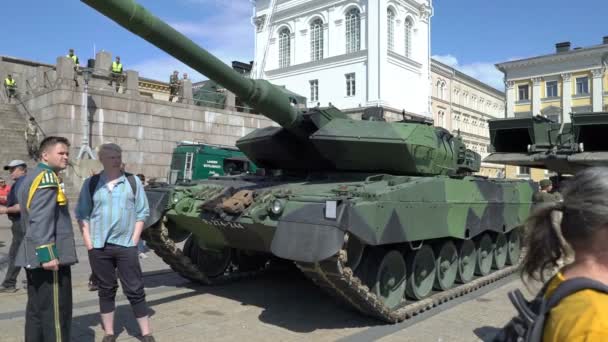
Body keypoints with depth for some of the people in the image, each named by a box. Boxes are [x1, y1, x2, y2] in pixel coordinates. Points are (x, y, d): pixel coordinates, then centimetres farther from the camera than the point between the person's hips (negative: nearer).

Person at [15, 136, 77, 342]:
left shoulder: (30, 178, 18)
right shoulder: (47, 177, -13)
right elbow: (41, 220, -24)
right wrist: (47, 254, -27)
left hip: (33, 257, 10)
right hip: (49, 257, -10)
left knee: (36, 310, 16)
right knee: (56, 314, -5)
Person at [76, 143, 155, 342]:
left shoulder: (133, 182, 1)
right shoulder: (91, 184, 4)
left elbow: (142, 213, 3)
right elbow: (82, 214, 7)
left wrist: (134, 240, -3)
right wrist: (88, 242, -1)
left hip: (125, 246, -1)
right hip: (99, 247, 1)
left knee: (135, 290, 1)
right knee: (106, 291, 12)